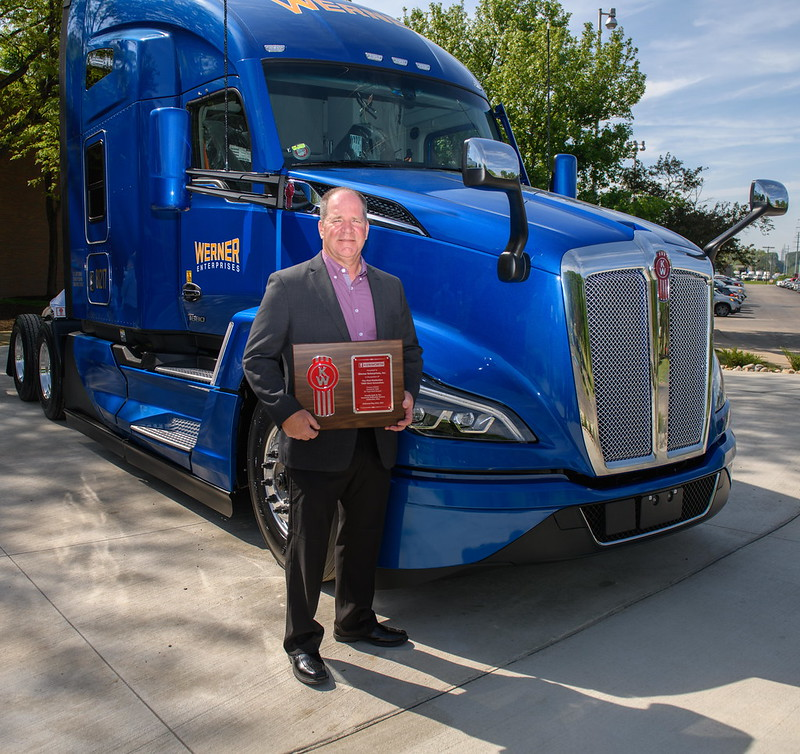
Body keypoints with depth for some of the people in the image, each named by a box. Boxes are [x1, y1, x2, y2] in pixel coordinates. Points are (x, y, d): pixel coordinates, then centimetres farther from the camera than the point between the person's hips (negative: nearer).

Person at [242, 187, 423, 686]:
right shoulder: (289, 286, -5)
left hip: (376, 442, 5)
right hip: (317, 443, -5)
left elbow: (410, 352, 16)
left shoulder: (390, 287, 10)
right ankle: (302, 641, 26)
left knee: (365, 537, 20)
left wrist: (408, 396, -2)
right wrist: (286, 413, -20)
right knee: (309, 545, 8)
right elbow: (257, 358, -7)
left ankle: (356, 621, 41)